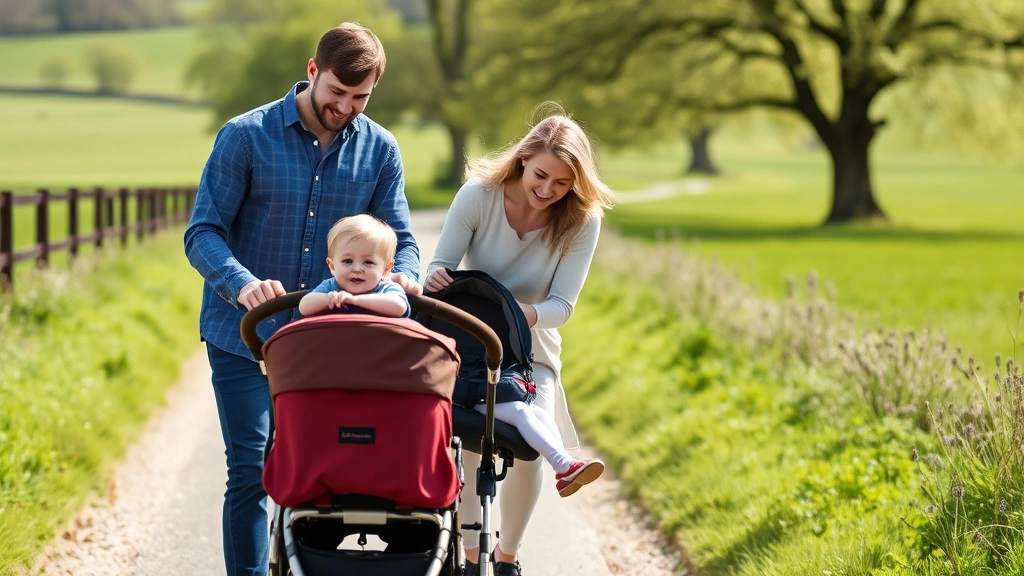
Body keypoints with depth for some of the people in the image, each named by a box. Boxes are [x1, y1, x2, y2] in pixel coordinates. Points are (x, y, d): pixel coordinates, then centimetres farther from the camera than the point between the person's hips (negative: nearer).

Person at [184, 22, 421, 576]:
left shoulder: (379, 150, 2)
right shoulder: (246, 136, -8)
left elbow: (398, 237, 3)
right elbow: (203, 233, -11)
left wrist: (403, 276, -22)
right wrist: (242, 284, -31)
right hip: (243, 338, -3)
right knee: (250, 472, -6)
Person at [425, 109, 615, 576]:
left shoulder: (582, 221, -16)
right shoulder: (479, 194, -18)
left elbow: (562, 305, -18)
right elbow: (440, 266, -15)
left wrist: (526, 314, -39)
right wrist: (434, 281, -40)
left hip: (530, 349, 1)